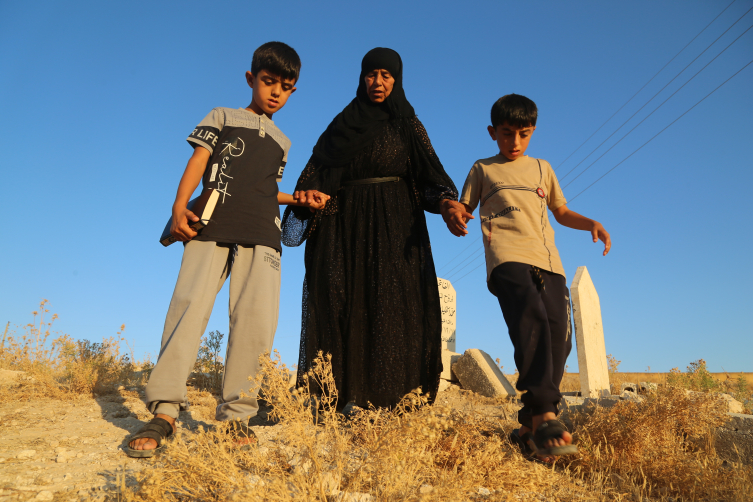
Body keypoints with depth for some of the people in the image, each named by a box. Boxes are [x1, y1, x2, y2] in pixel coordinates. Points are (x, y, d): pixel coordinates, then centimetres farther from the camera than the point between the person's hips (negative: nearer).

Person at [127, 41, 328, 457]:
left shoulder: (281, 141, 29)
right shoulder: (222, 117, 19)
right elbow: (198, 160, 5)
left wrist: (301, 199, 14)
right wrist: (179, 206, -8)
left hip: (261, 234, 3)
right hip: (213, 224, -2)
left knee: (256, 317, -11)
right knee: (191, 303, -15)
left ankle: (235, 412, -3)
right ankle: (164, 410, -8)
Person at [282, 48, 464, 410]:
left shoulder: (409, 126, 14)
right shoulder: (345, 124, 15)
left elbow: (429, 175, 3)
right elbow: (318, 168, 6)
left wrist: (445, 201, -18)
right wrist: (305, 198, -15)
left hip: (395, 230, -1)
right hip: (346, 227, 1)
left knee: (393, 307, -11)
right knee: (346, 307, -7)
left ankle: (392, 400, -9)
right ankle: (345, 397, -5)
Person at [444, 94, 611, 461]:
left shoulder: (541, 168, 30)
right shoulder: (483, 169, 21)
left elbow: (561, 212, 34)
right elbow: (462, 209, 17)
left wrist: (591, 224, 14)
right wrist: (454, 218, -9)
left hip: (548, 262, 4)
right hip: (508, 259, -4)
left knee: (558, 338, -11)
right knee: (532, 320, -31)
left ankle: (529, 427, -4)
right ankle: (544, 416, -35)